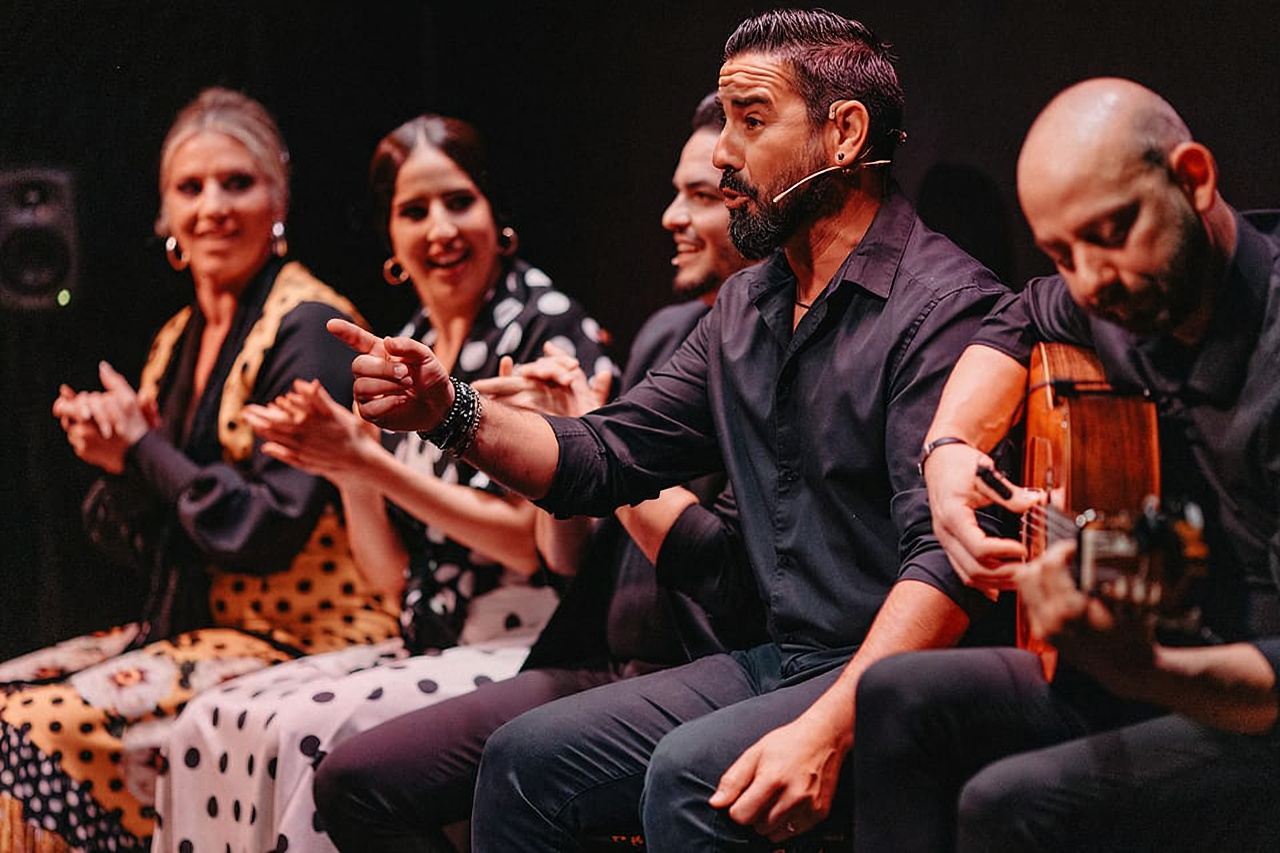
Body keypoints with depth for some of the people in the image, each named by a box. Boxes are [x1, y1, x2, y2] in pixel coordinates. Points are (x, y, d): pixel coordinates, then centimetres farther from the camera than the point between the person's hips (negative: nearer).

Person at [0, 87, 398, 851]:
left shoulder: (309, 331, -12)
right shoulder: (179, 342, 14)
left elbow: (267, 533, -19)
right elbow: (148, 544, 15)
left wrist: (143, 450, -9)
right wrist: (116, 461, -6)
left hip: (303, 638, -9)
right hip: (195, 624, 9)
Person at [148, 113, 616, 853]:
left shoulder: (550, 329, -7)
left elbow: (544, 541, -14)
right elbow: (393, 573, 14)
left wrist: (371, 462, -15)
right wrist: (347, 467, -6)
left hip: (531, 652, -7)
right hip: (430, 646, 7)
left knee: (308, 731, -26)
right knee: (212, 724, -10)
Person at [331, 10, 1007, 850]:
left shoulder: (942, 304, -14)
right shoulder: (746, 309, 14)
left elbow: (947, 555, -24)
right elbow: (608, 456, 13)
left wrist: (826, 731, -35)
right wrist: (452, 412, -4)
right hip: (778, 662, 8)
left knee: (690, 774, -29)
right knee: (525, 759, -1)